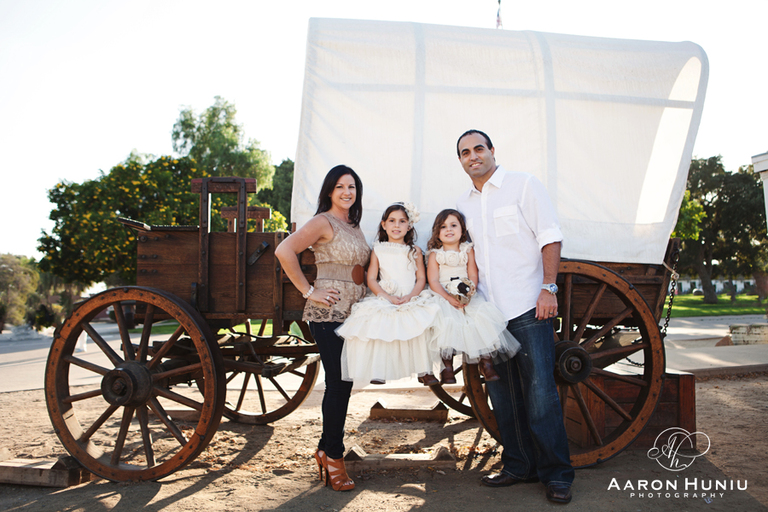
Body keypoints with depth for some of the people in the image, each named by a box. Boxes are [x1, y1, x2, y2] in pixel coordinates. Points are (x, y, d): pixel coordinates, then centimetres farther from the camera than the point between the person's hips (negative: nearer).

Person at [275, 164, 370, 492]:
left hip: (354, 312, 8)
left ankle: (326, 450, 25)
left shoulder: (354, 226, 17)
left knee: (343, 383, 11)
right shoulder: (324, 222, -8)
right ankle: (333, 456, 9)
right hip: (329, 313, -8)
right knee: (339, 382, -5)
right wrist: (309, 292, -17)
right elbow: (284, 251, -20)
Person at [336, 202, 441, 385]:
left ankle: (424, 370, -12)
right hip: (384, 300, 0)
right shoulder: (378, 251, 10)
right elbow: (371, 279, 3)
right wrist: (388, 297, -12)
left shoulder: (415, 251, 12)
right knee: (380, 324, -29)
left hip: (412, 300, 1)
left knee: (421, 324, -27)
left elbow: (421, 278, 7)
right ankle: (378, 371, -16)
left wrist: (410, 296, -12)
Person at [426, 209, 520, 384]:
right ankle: (447, 365, -16)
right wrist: (449, 298, -17)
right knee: (447, 320, -29)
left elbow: (473, 276, 4)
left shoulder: (468, 251, 11)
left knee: (483, 316, -23)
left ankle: (486, 360, -12)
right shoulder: (435, 255, 6)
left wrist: (469, 291, -17)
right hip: (443, 296, -2)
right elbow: (433, 281, -3)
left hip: (468, 297, 2)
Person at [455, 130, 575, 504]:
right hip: (487, 311, 6)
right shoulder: (462, 205, 16)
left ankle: (556, 473, 7)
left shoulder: (523, 185, 1)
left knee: (540, 391, -5)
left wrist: (549, 287, -13)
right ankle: (519, 465, 22)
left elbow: (549, 238, -5)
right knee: (502, 393, 9)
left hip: (527, 306, -5)